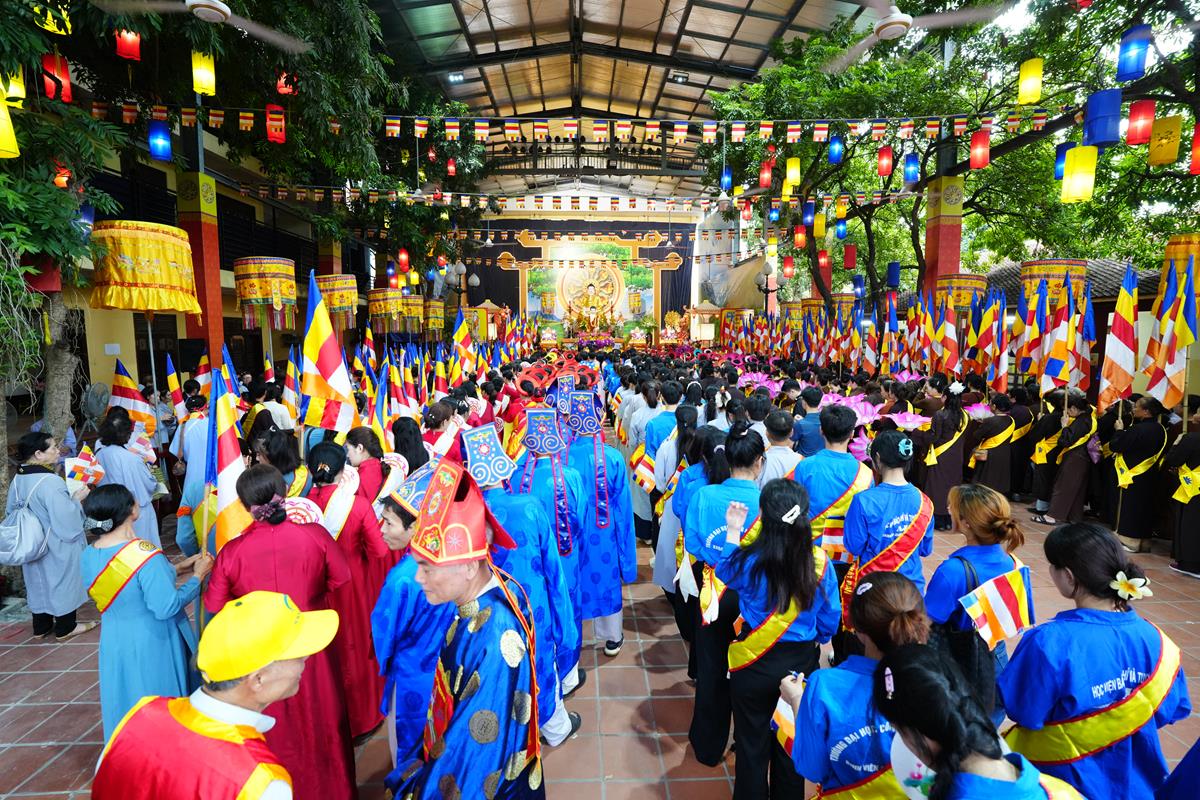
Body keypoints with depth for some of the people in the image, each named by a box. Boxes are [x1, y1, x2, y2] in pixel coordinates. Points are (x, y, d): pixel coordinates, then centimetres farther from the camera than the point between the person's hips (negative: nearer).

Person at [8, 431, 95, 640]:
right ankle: (65, 628, 22)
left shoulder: (17, 480, -2)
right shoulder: (50, 482, -29)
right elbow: (66, 520, -29)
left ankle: (41, 627, 34)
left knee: (39, 582, 20)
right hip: (57, 546, -8)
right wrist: (76, 498, -15)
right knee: (63, 583, 8)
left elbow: (10, 511, 12)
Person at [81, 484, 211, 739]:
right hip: (152, 645, -7)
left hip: (113, 645, 7)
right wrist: (198, 575, -16)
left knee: (127, 706, 26)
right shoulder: (146, 555, -29)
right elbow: (166, 607, -28)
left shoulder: (88, 556, -4)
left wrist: (177, 567, 9)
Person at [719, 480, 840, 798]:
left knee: (752, 745, 18)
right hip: (802, 662, 2)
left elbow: (725, 572, 2)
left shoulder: (748, 561, -23)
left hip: (754, 666, -2)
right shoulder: (819, 562, -16)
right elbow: (830, 618, -2)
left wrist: (733, 532, 3)